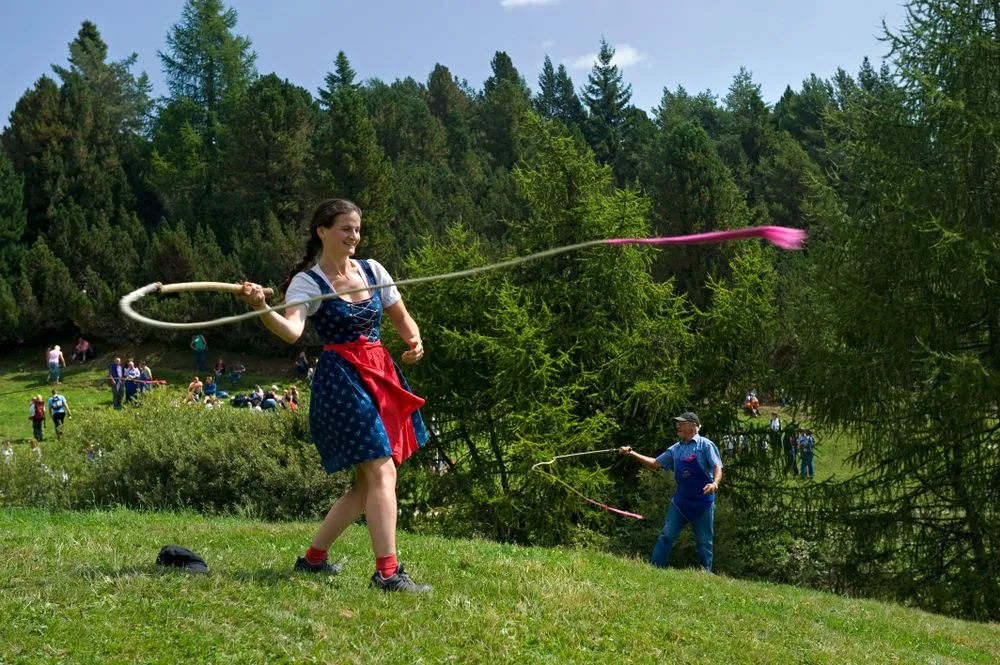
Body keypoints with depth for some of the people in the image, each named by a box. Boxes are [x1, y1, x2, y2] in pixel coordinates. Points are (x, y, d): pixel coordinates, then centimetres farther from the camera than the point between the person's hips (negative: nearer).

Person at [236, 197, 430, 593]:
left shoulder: (372, 271, 11)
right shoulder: (307, 281, -7)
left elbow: (401, 316, 19)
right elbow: (291, 331, -24)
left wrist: (414, 339, -3)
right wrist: (261, 308, -44)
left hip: (381, 375, 7)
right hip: (340, 379, -7)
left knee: (369, 483, 10)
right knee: (381, 473, -15)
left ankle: (314, 557, 23)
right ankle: (387, 572, -13)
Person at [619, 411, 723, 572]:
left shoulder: (705, 445, -5)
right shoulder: (675, 449, 9)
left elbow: (717, 467, -11)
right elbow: (655, 464, 12)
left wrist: (715, 483, -32)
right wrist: (632, 454, 4)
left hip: (703, 502, -4)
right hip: (681, 501, 4)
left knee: (704, 541, 4)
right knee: (666, 535, -1)